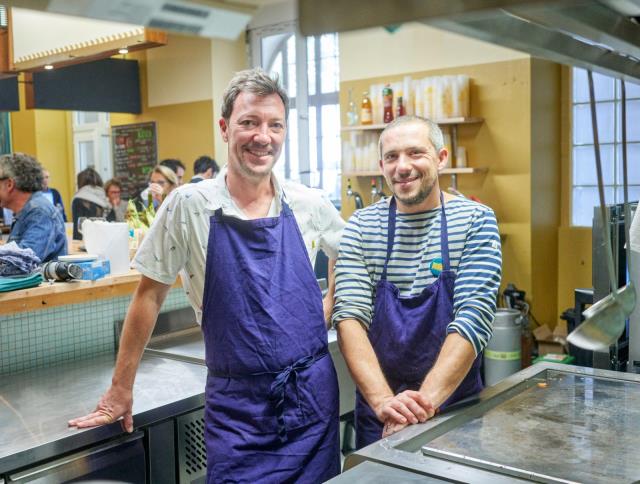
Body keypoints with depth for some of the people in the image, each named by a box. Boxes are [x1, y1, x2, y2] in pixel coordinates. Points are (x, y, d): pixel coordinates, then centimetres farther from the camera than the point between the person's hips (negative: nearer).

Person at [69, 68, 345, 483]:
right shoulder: (189, 207, -9)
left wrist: (327, 311, 5)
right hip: (237, 401, -2)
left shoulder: (310, 205, -2)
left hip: (313, 393, 3)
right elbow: (150, 295, -2)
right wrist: (121, 389, 1)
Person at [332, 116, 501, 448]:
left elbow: (474, 319, -18)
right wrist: (383, 400, -29)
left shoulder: (475, 220, -9)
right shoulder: (361, 227, -5)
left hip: (454, 403, -1)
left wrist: (426, 399, -29)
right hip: (376, 409, 1)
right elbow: (350, 316, -15)